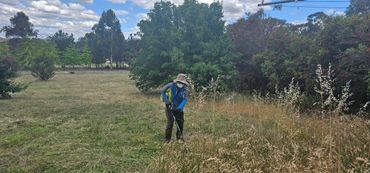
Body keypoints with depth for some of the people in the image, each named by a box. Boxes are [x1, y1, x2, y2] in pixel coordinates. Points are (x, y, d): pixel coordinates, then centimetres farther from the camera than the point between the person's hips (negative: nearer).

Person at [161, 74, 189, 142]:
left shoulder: (183, 89, -8)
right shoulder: (170, 86, -16)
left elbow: (185, 99, -16)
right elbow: (163, 91, -4)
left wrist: (180, 107, -30)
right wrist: (167, 101, -12)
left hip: (179, 108, 4)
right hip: (170, 107, -3)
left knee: (180, 122, 5)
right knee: (170, 122, -12)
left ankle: (179, 137, 22)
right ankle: (167, 138, 0)